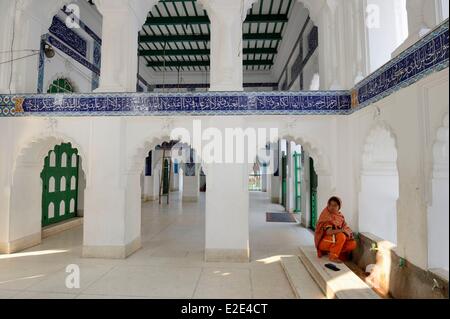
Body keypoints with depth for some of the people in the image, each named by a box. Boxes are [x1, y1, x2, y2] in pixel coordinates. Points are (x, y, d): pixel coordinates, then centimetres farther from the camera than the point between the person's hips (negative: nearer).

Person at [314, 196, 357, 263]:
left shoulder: (340, 216, 5)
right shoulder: (326, 216, -17)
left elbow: (346, 227, 5)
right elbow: (329, 232, -26)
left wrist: (347, 231, -16)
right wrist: (342, 230, -23)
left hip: (336, 239, 7)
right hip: (324, 241, -7)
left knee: (353, 244, -11)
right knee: (341, 236, -30)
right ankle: (333, 257, -16)